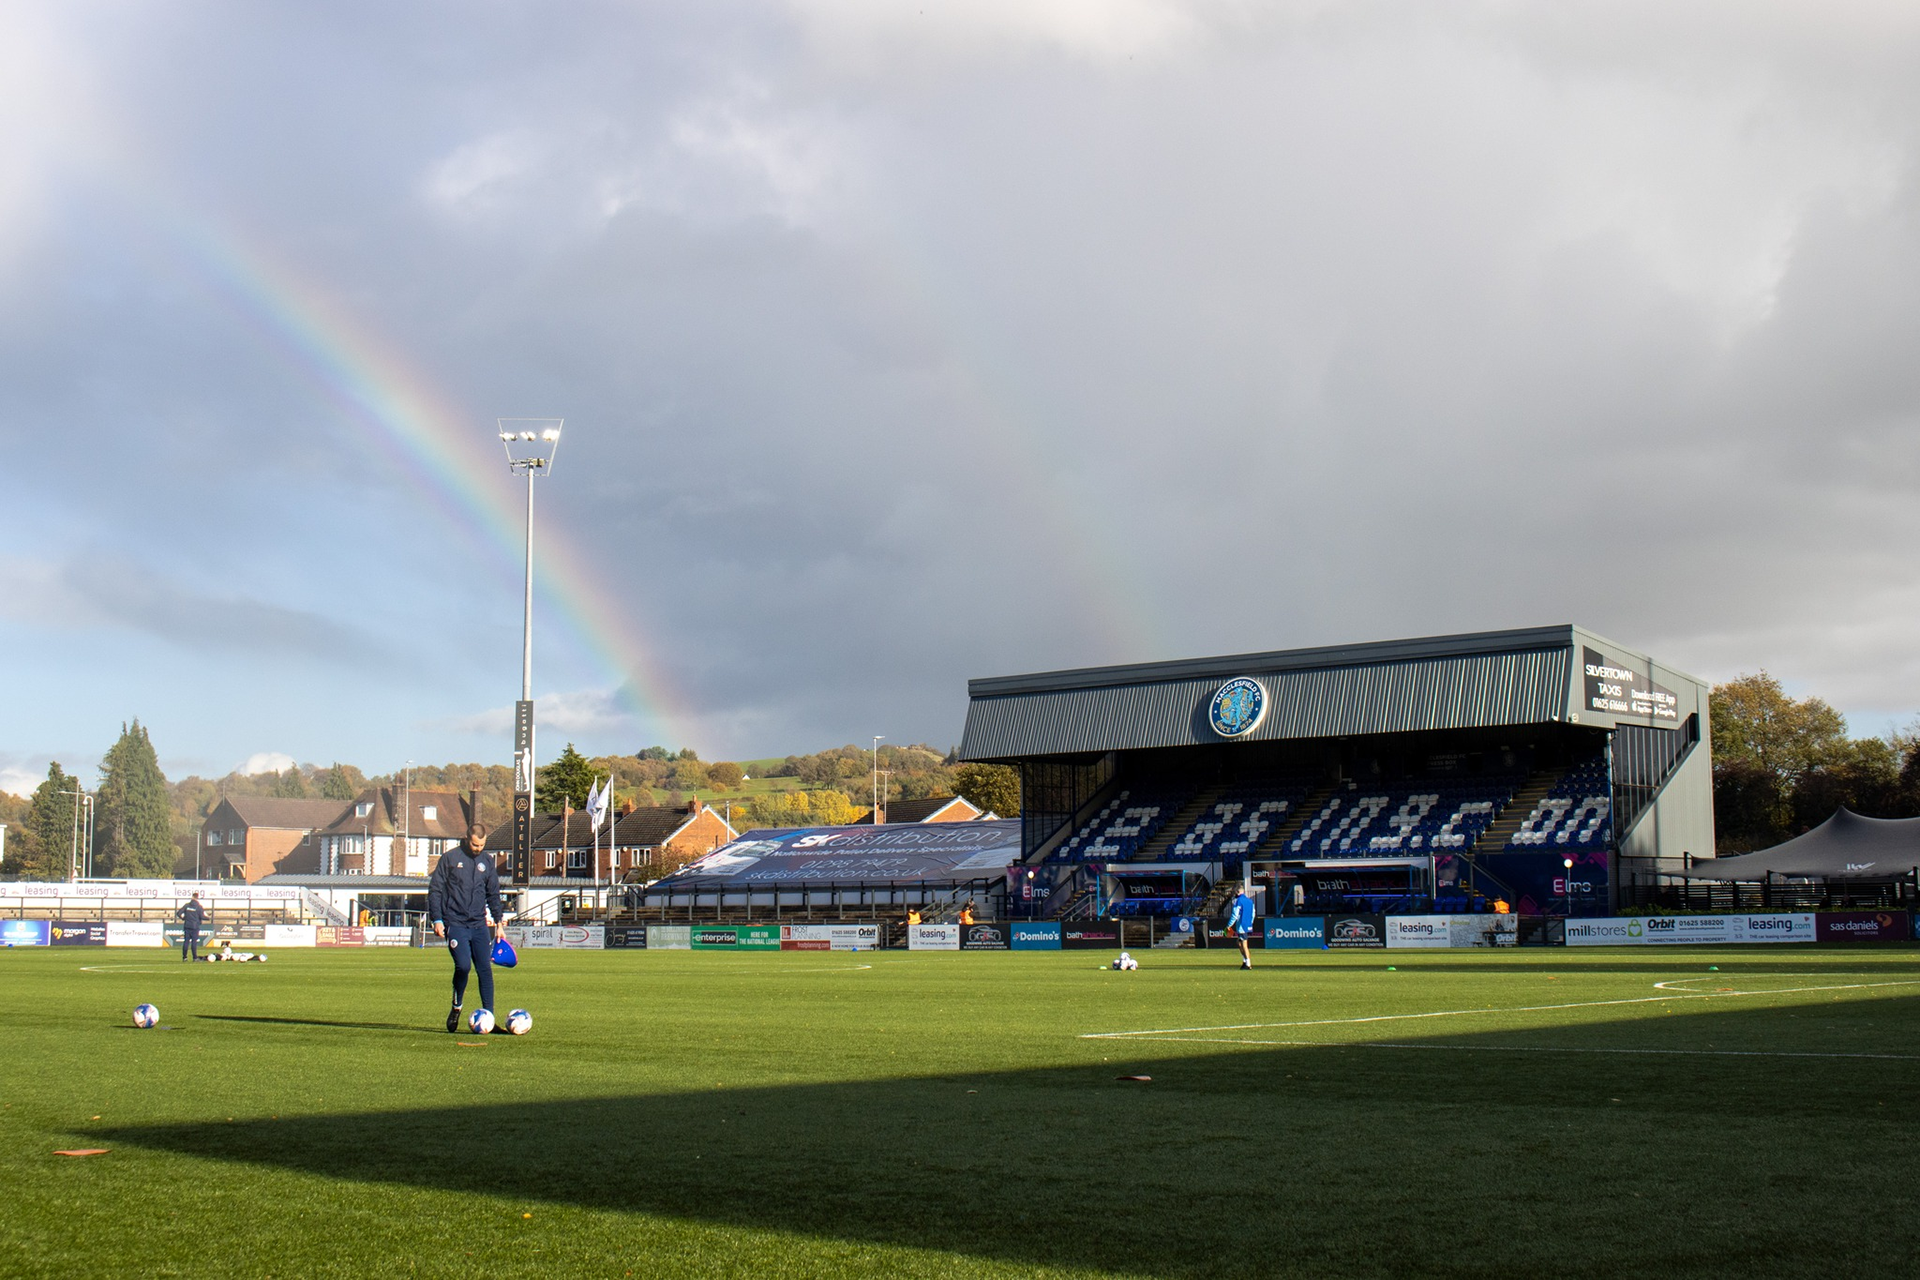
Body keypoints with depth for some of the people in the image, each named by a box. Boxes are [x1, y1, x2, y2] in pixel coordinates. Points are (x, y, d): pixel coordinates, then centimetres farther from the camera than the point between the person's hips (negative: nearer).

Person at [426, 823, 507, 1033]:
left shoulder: (488, 861, 11)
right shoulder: (450, 858, 0)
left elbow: (493, 894, 20)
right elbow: (435, 890, 1)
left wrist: (499, 921, 14)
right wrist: (437, 919, -6)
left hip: (479, 924, 4)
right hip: (455, 923, -4)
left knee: (485, 969, -3)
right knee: (463, 966, -17)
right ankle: (456, 1007, 7)